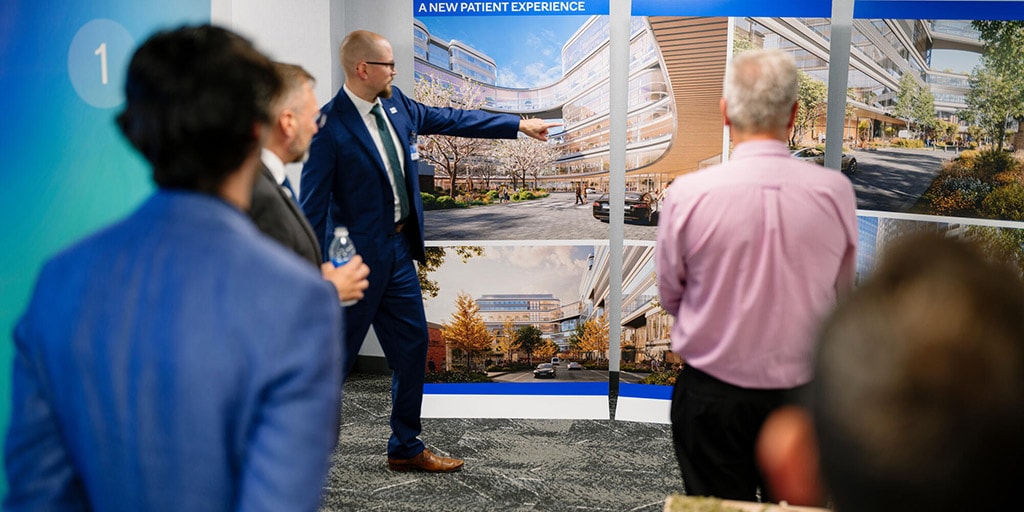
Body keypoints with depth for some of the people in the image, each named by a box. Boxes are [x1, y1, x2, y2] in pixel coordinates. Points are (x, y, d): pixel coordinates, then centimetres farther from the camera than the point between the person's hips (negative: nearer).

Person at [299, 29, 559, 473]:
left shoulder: (395, 104, 4)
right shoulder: (330, 126, -19)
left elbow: (450, 119, 14)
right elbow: (313, 204, -18)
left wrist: (519, 125, 15)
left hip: (398, 251, 8)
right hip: (358, 256, -8)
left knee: (412, 345, 14)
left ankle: (405, 448, 29)